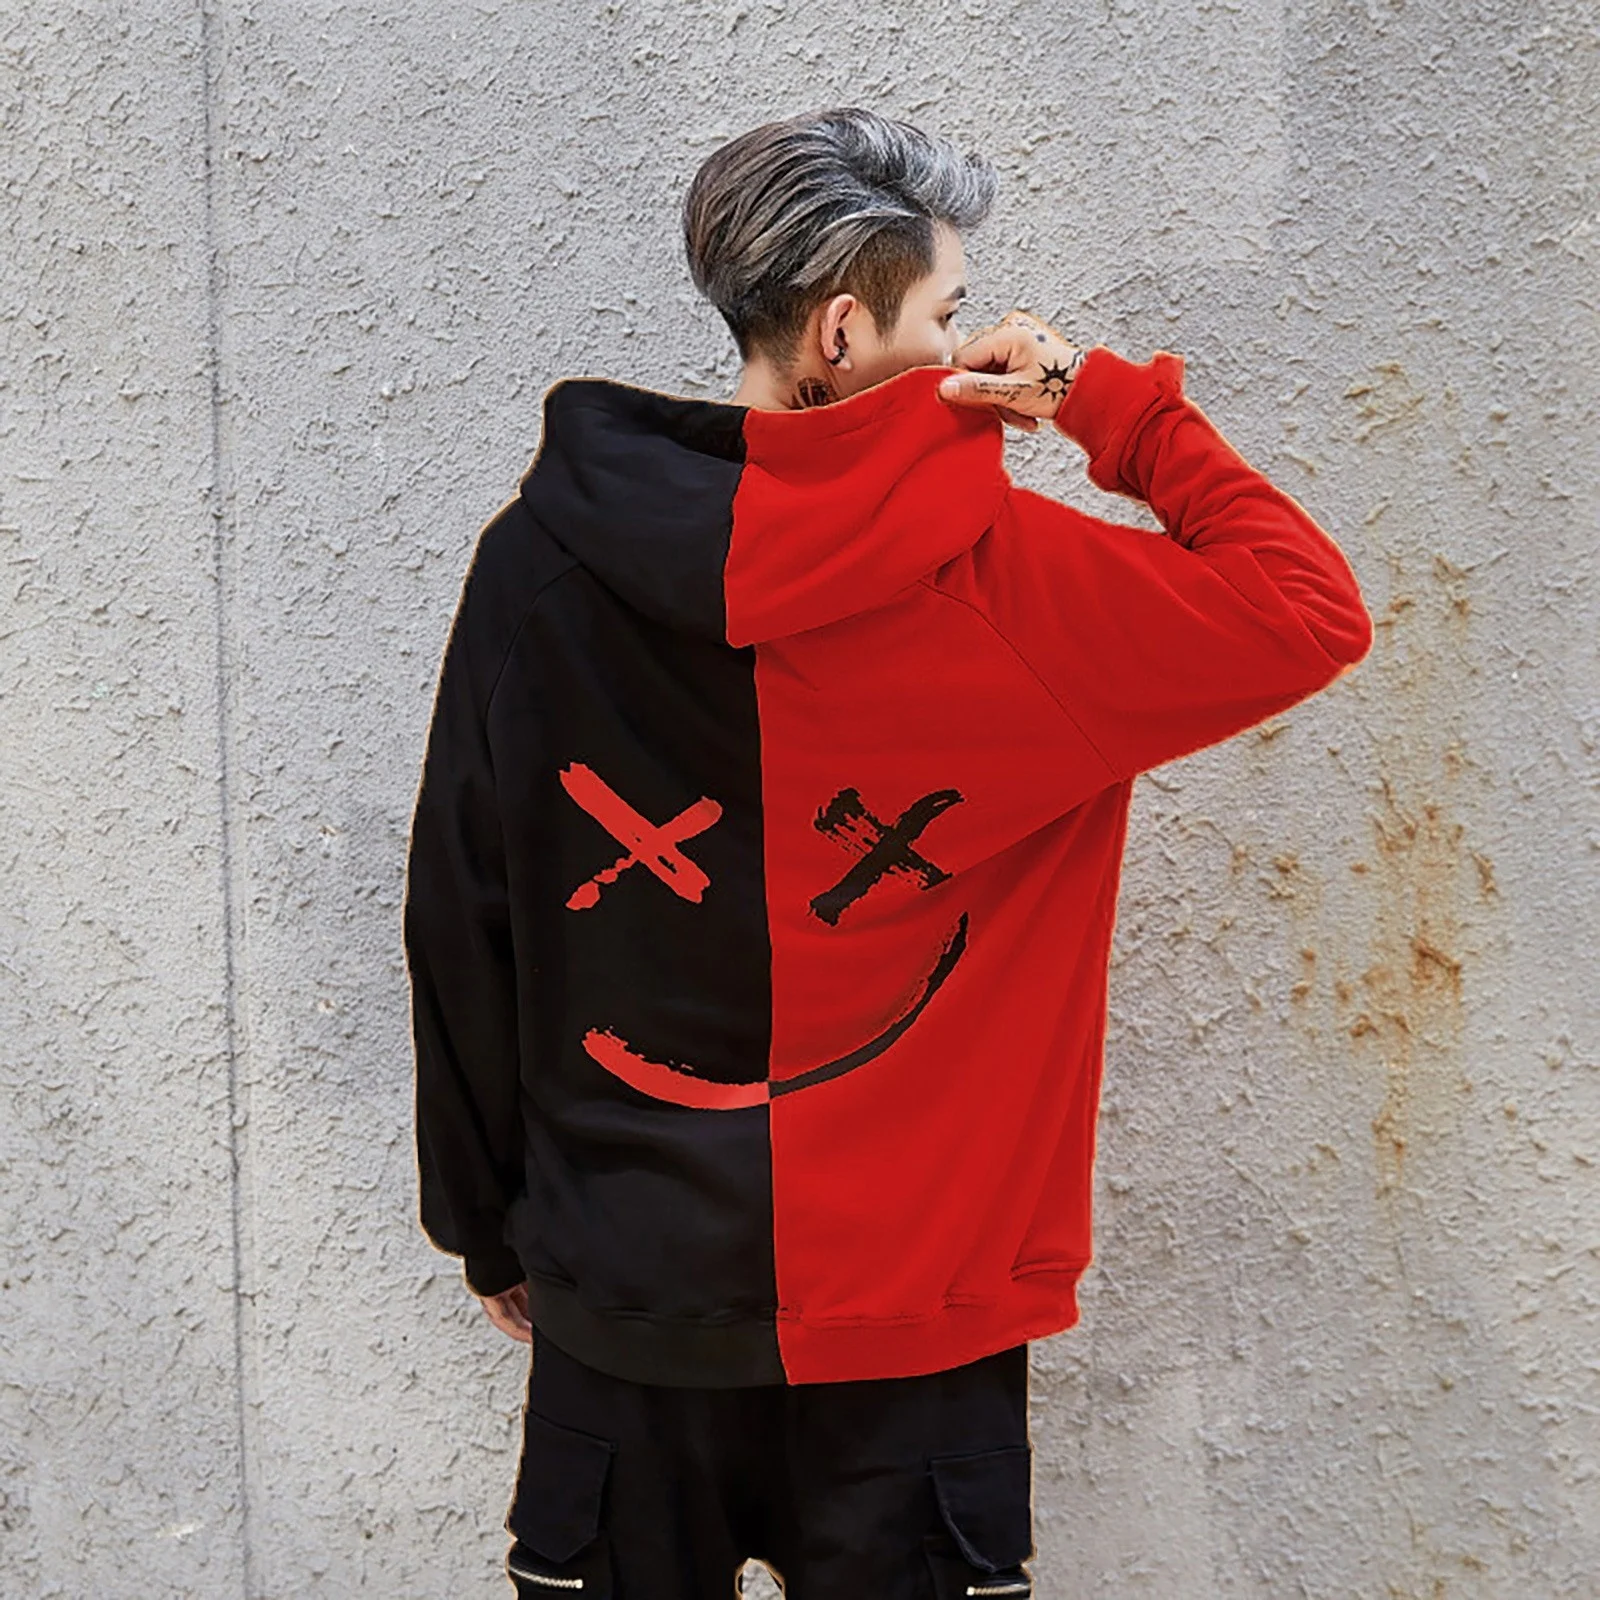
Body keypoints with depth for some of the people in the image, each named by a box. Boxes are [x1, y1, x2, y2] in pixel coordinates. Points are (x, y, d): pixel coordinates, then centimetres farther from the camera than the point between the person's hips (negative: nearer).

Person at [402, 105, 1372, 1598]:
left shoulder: (543, 554, -4)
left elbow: (459, 923, 2)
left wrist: (490, 1227, 13)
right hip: (899, 1310, -3)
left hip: (622, 1296, 3)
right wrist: (1113, 404, -3)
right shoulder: (984, 583, -15)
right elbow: (1310, 611, -11)